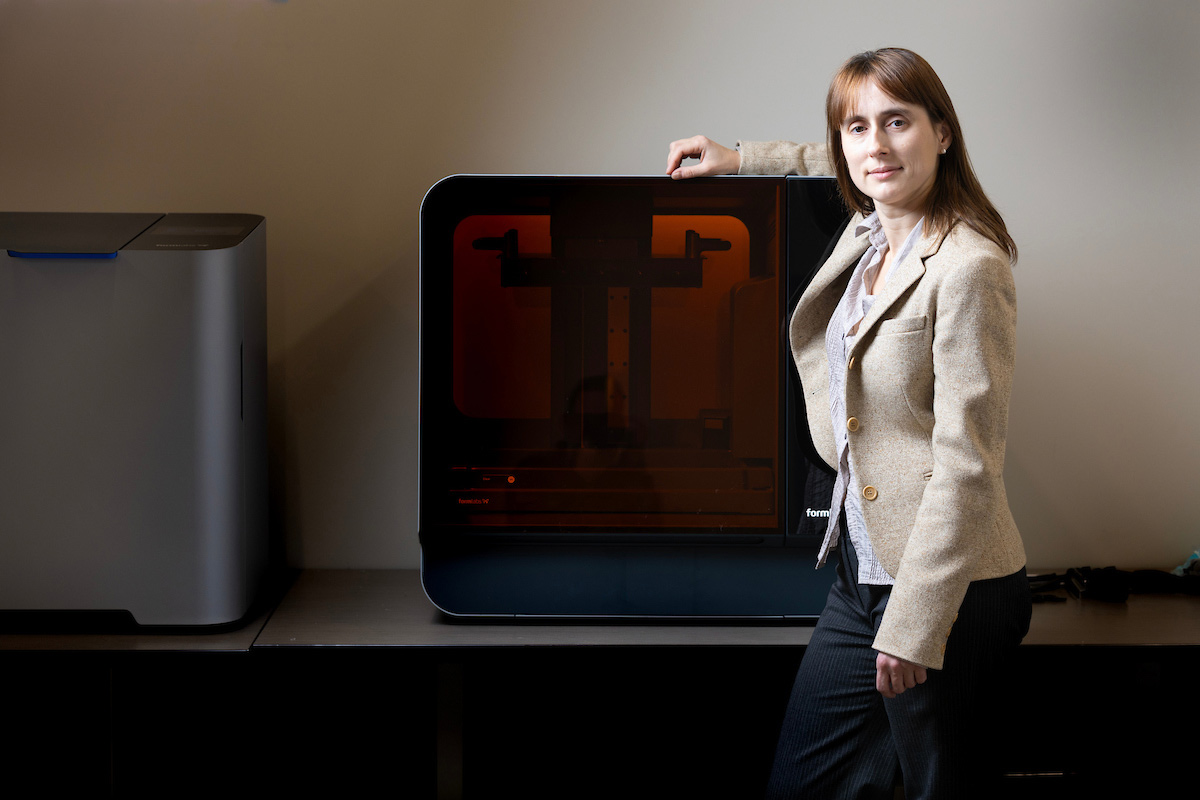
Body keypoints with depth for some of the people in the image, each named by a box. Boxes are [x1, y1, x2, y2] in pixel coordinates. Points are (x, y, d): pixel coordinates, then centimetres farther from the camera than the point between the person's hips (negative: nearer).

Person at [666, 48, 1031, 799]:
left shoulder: (969, 267, -17)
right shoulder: (868, 236, 7)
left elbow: (966, 465, -20)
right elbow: (856, 167, 36)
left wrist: (915, 625, -21)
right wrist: (740, 158, 33)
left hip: (951, 591, -9)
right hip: (862, 572, 9)